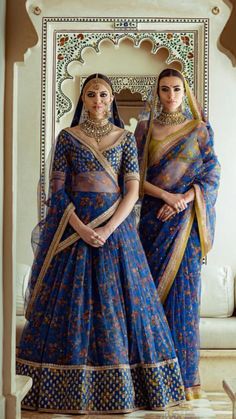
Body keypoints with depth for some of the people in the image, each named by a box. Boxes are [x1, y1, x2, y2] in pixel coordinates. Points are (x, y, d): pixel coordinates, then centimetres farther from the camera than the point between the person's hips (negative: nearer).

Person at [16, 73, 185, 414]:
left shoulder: (126, 138, 6)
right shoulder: (67, 137, 5)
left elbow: (132, 190, -1)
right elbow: (57, 189, -1)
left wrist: (109, 229, -14)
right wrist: (81, 228, -14)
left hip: (116, 225, 1)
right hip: (73, 226, 0)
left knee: (118, 301, 0)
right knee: (71, 301, 0)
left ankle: (122, 388, 13)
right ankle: (72, 389, 12)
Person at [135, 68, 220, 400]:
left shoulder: (199, 129, 6)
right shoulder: (145, 128, 9)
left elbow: (212, 174, 1)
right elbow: (136, 177, 3)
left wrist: (183, 201, -13)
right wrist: (165, 194, -12)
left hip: (187, 219, -1)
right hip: (153, 218, 2)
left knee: (183, 288, -4)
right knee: (153, 287, 1)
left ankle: (184, 372, 6)